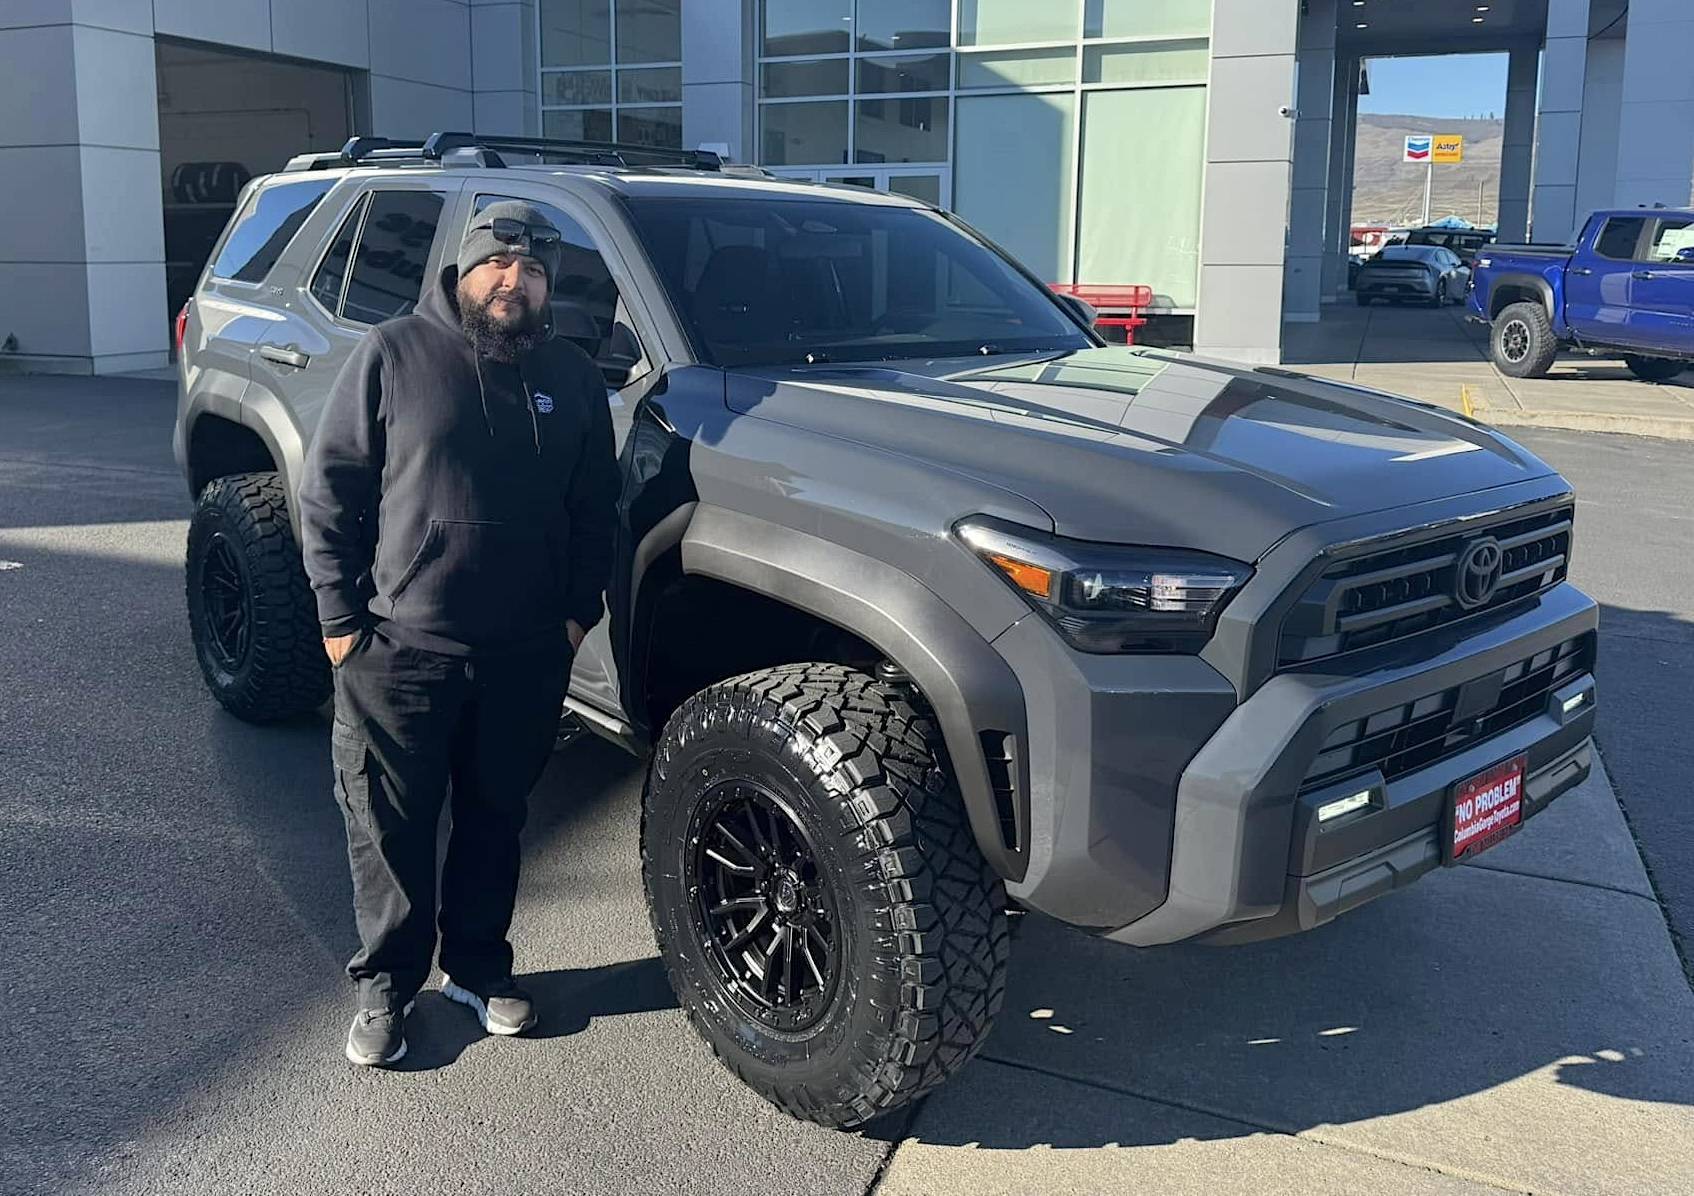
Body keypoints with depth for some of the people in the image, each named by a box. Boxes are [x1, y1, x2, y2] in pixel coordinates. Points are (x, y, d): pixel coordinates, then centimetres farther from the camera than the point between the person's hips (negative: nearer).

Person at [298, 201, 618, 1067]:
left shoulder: (570, 376, 7)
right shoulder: (393, 355, -5)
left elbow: (595, 508, 13)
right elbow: (328, 493, -4)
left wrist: (579, 610, 5)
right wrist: (340, 617, -8)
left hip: (526, 656, 3)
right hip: (399, 649, -3)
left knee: (495, 819, 15)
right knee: (389, 831, 6)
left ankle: (478, 967, 33)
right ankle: (386, 987, 24)